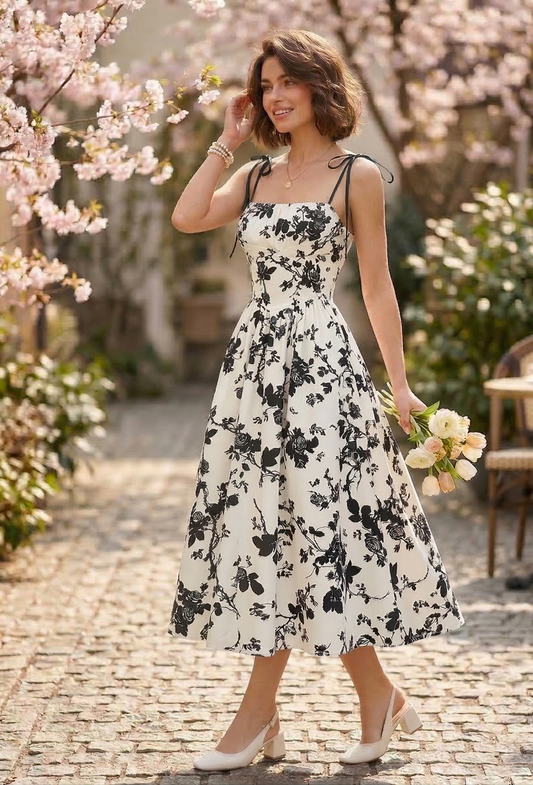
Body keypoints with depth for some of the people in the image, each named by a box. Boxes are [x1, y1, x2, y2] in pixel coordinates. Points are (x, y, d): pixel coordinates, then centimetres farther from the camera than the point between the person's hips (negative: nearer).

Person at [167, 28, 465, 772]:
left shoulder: (357, 175, 0)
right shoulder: (257, 175, 14)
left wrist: (400, 385, -3)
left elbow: (376, 286, -1)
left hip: (321, 362, -6)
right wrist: (227, 143, 4)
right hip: (255, 359, 6)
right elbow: (187, 216, -2)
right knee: (265, 526, 5)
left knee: (311, 524, -4)